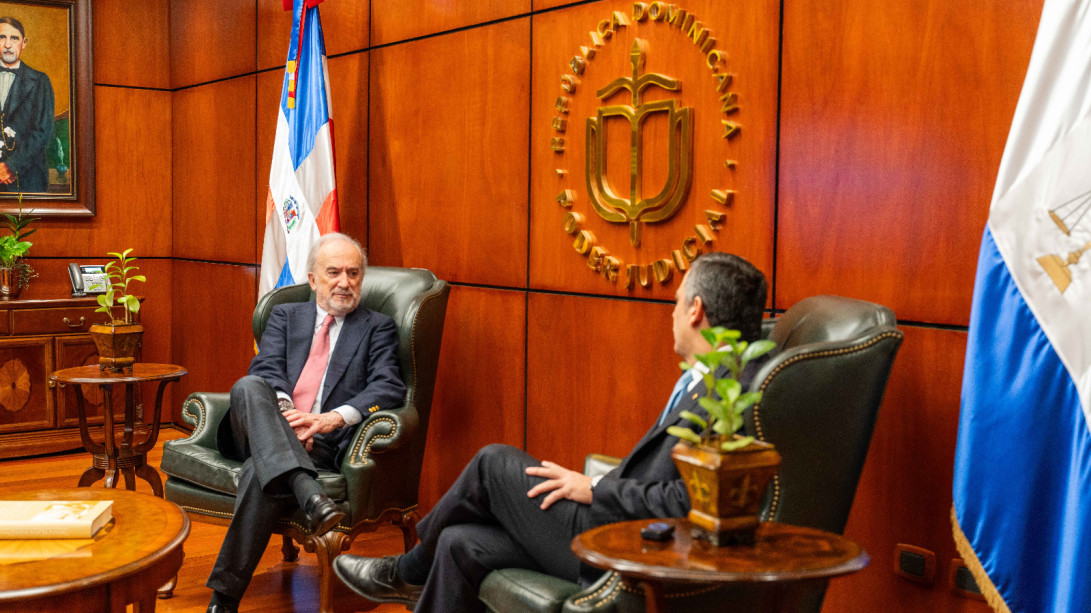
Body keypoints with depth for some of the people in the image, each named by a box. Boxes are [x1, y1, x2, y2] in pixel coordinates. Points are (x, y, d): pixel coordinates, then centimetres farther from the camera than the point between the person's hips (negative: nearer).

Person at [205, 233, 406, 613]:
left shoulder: (378, 328, 16)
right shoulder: (285, 316, 23)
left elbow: (389, 389, -1)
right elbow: (266, 369, 5)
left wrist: (333, 417, -19)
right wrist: (283, 412, -18)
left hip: (320, 443, -2)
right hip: (263, 434, 3)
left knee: (260, 471, -35)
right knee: (248, 387, -32)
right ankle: (309, 494, -49)